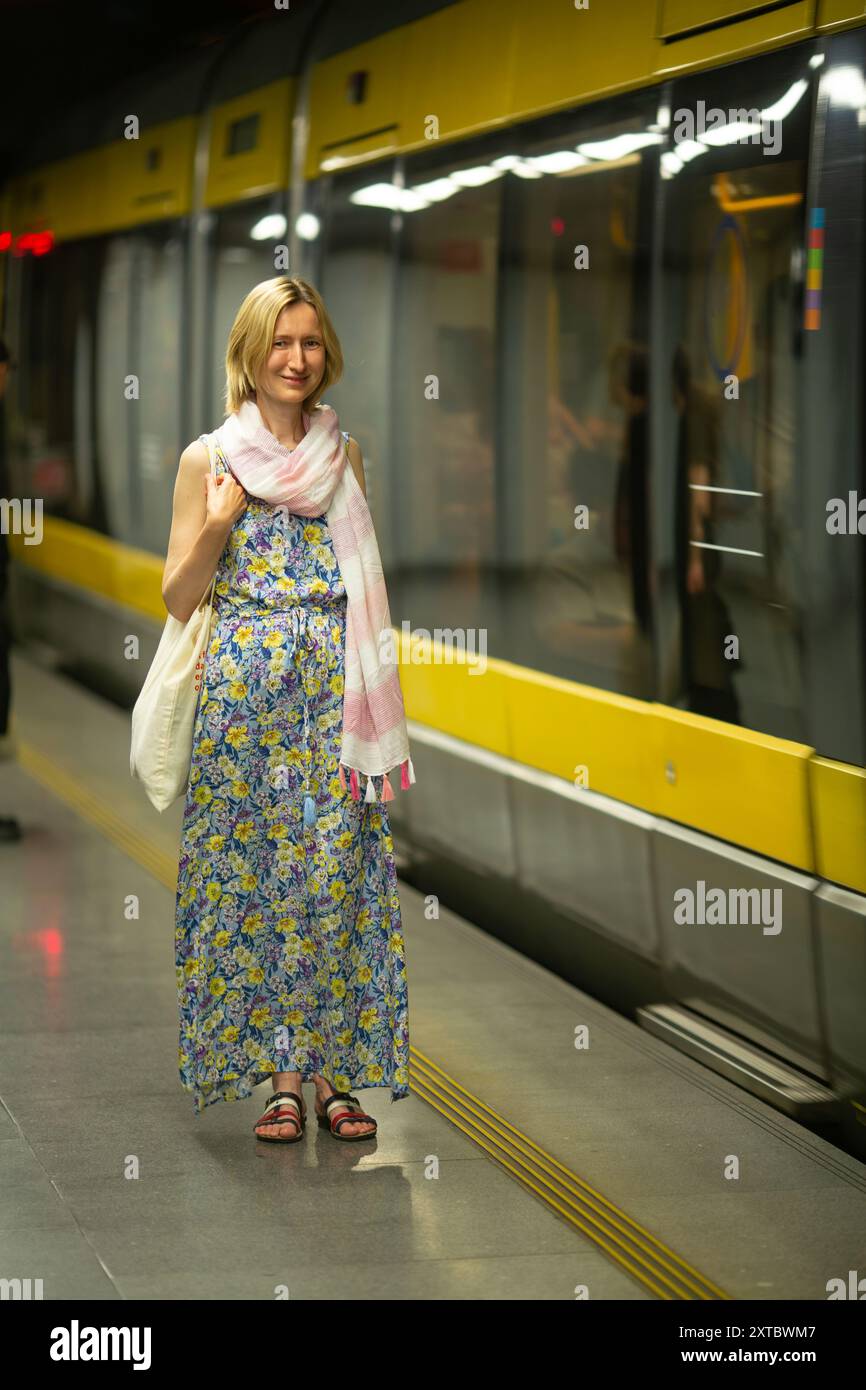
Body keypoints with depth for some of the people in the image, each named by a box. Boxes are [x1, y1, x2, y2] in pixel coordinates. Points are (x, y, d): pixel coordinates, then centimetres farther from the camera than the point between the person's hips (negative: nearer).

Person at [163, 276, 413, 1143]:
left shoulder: (345, 454, 9)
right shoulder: (209, 459, 2)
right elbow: (177, 598, 3)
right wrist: (216, 527, -13)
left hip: (335, 689, 2)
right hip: (242, 692, -1)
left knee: (337, 875, -1)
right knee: (250, 876, -1)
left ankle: (337, 1072, 7)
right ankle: (280, 1077, 7)